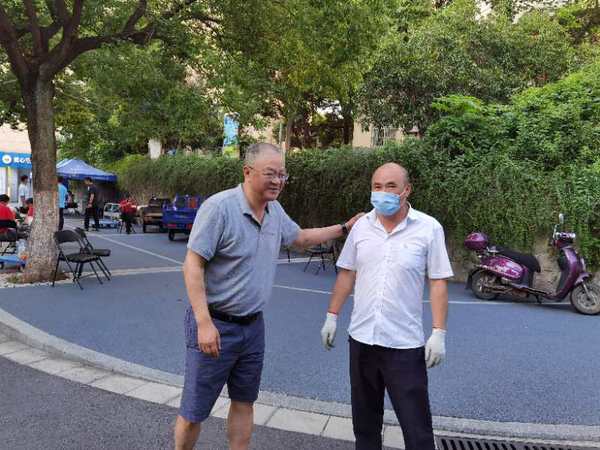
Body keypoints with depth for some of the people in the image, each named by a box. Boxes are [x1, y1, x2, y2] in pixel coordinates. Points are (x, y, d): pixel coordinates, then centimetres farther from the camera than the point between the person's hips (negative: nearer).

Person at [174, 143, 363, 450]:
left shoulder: (275, 211, 4)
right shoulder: (219, 207, -19)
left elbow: (301, 237, 22)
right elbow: (192, 265, -20)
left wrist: (345, 227, 17)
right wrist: (204, 323, -25)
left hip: (253, 325, 7)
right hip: (215, 325, -6)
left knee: (244, 402, 20)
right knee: (194, 411, 7)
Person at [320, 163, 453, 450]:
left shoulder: (429, 228, -7)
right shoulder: (361, 226, 3)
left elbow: (438, 283, -5)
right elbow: (347, 274, 9)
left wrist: (439, 333, -10)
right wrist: (332, 316, 8)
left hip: (405, 343, -3)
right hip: (361, 338, 4)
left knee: (416, 424, 4)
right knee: (364, 419, 19)